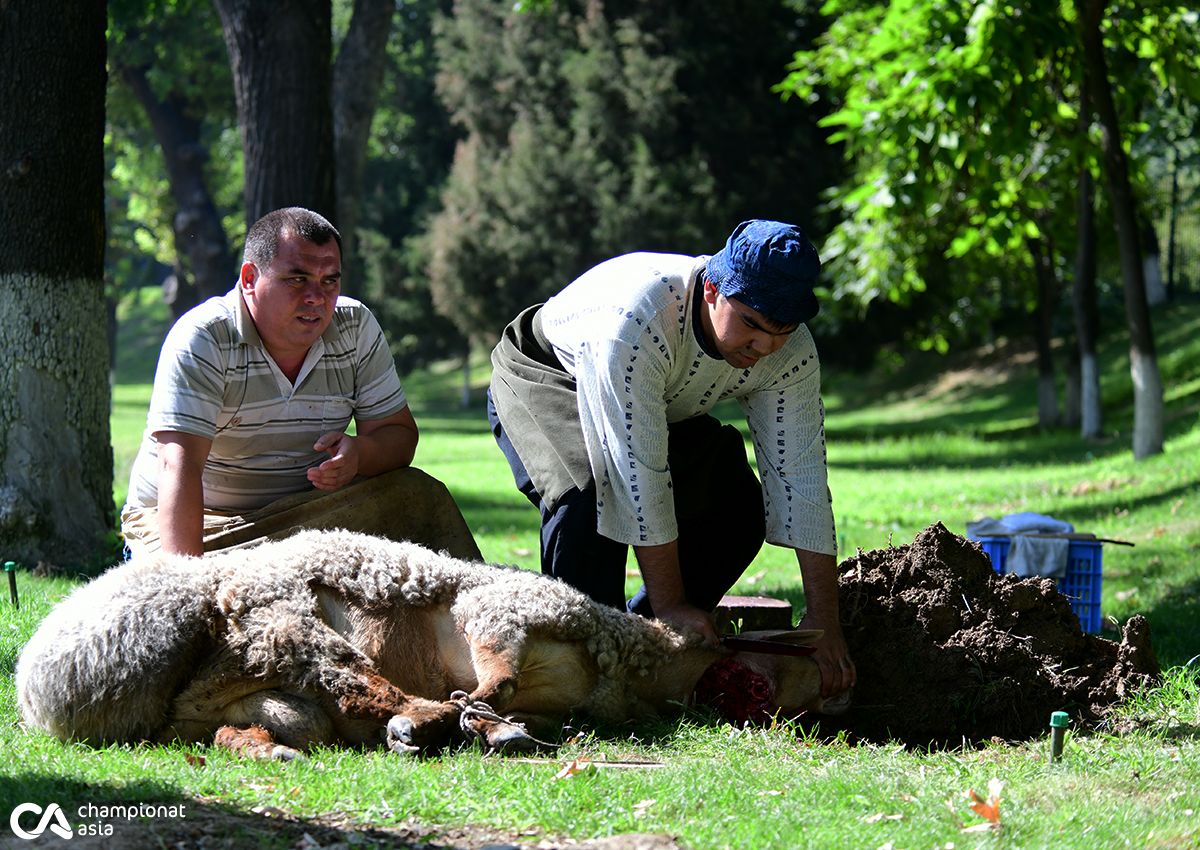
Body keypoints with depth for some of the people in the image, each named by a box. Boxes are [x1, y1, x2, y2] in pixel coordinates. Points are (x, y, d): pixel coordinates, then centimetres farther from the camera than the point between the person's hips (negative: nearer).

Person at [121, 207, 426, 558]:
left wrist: (360, 454, -24)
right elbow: (180, 465, -28)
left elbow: (400, 434, 3)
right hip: (202, 517, -5)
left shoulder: (357, 328, -1)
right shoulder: (200, 340, -18)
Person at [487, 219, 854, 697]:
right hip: (541, 383, -6)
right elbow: (641, 475, -43)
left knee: (739, 509, -11)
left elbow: (802, 479, -21)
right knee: (592, 489, -35)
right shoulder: (631, 322, -44)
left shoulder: (791, 352, -24)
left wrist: (823, 620, -25)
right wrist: (669, 603, -40)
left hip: (666, 405, 6)